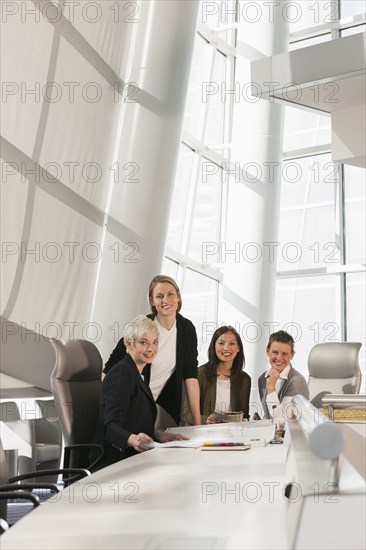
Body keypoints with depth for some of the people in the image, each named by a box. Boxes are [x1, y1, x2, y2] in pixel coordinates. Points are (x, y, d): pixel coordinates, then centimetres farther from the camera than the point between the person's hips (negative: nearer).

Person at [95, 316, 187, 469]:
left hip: (133, 457, 9)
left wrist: (160, 435, 7)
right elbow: (111, 425, -20)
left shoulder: (135, 374, 18)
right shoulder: (121, 372, -10)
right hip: (115, 462, -9)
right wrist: (133, 439, -39)